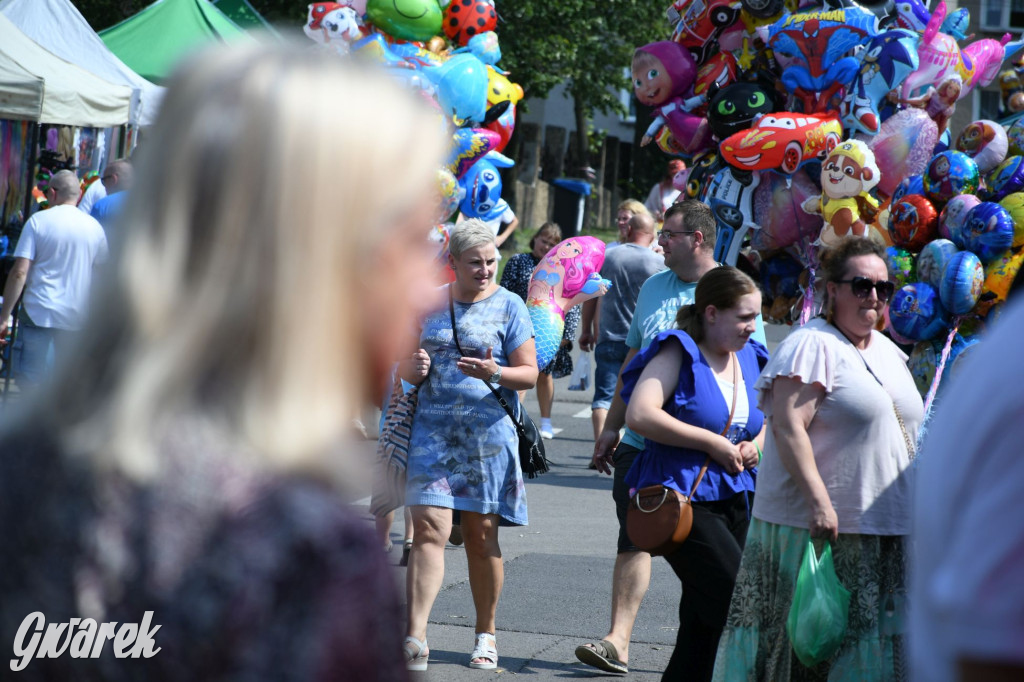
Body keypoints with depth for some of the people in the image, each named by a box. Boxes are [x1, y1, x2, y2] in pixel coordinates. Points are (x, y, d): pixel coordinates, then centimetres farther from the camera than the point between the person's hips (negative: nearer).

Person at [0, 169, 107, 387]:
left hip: (39, 312, -3)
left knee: (31, 378, -4)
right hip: (77, 315, 3)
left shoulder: (38, 221, -3)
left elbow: (20, 272, -9)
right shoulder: (94, 226, 7)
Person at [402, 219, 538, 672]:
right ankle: (415, 637, -19)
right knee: (429, 529, -11)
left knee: (481, 536, 4)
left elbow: (530, 373, 0)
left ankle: (486, 634, 19)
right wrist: (413, 369, -7)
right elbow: (401, 366, 17)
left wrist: (495, 373, -20)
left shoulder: (509, 306, 3)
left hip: (488, 431, -1)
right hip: (431, 431, 1)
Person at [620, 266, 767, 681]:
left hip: (736, 498, 7)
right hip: (683, 499, -7)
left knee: (703, 621, 9)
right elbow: (640, 415, -20)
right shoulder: (680, 352, -8)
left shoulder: (750, 357, 14)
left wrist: (758, 444, 6)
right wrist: (712, 443, -16)